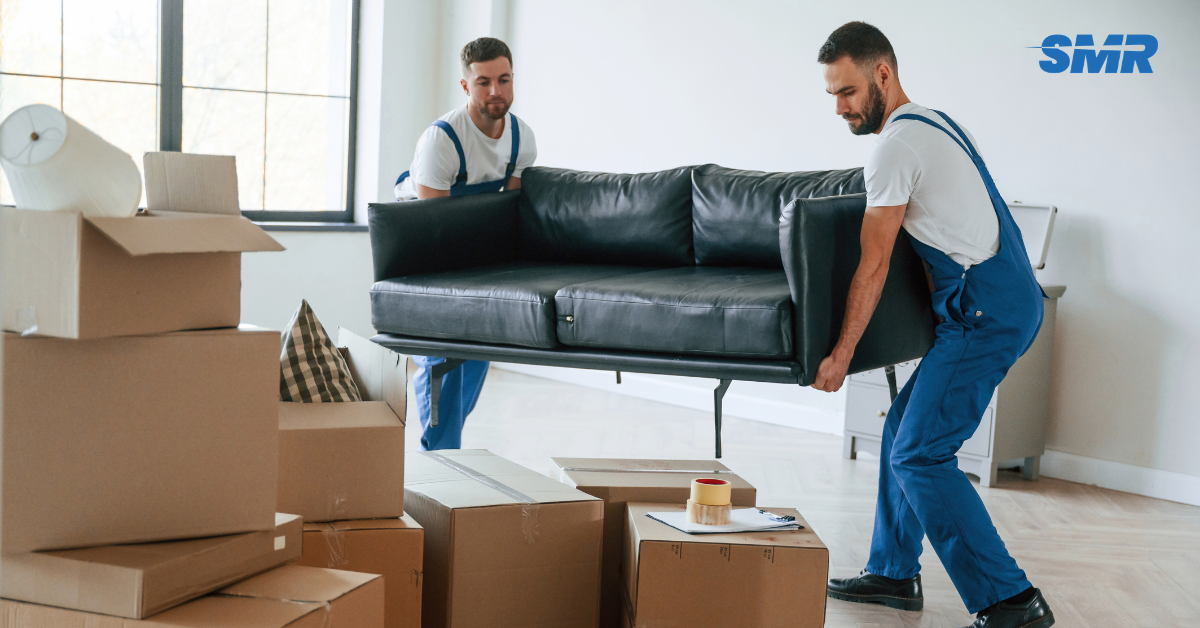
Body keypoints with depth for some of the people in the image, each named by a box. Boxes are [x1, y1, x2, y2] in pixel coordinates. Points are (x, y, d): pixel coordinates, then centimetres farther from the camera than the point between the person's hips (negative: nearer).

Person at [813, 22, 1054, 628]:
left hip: (987, 312, -10)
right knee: (903, 430, 17)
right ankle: (893, 573, 26)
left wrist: (841, 355, -5)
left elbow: (873, 265, -12)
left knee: (918, 455, -11)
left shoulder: (896, 144, -13)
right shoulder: (934, 123, 18)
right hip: (1007, 302, 10)